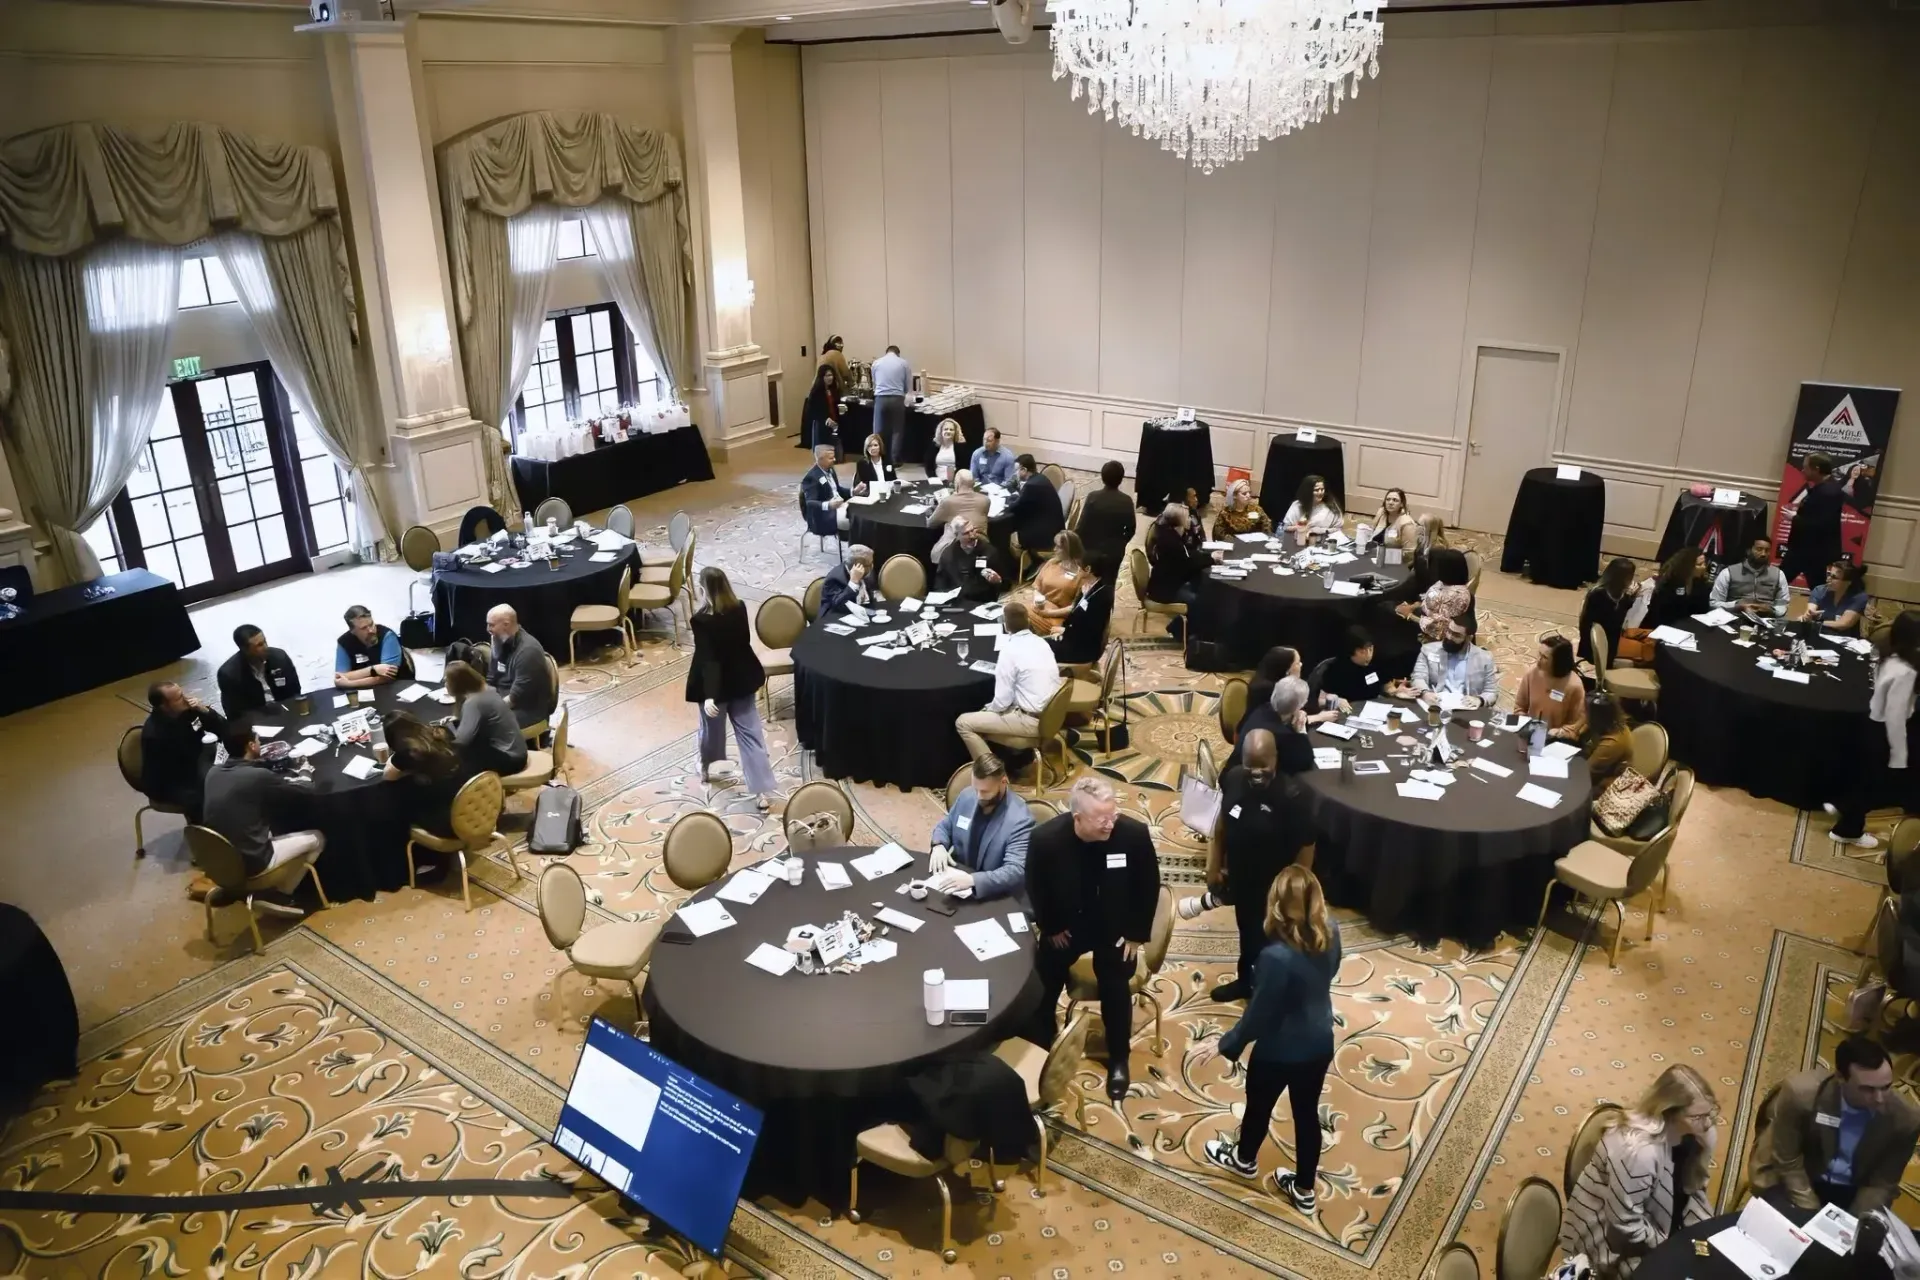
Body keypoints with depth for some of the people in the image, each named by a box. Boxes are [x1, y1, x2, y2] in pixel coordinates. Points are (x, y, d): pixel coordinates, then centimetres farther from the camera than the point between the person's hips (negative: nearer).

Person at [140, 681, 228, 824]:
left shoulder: (186, 709, -10)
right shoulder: (154, 734, -28)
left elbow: (223, 730, -6)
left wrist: (205, 711, -22)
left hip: (194, 760, 8)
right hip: (168, 785, -8)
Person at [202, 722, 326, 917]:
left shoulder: (213, 773, -1)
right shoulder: (258, 776, -21)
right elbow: (305, 794, -7)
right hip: (251, 862, -7)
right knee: (317, 838, 11)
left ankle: (266, 890, 21)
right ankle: (280, 895, 13)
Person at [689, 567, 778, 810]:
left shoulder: (702, 620, -22)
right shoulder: (739, 609, -7)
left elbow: (707, 659, -26)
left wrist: (709, 695, -27)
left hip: (717, 684, -4)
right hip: (742, 680, 4)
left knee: (711, 727, 22)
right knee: (751, 733, 4)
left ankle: (706, 769, 50)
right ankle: (764, 792, -1)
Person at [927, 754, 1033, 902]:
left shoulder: (1019, 820, -20)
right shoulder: (967, 796, -2)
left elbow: (1016, 872, -28)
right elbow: (945, 826, 14)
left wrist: (972, 880, -40)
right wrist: (938, 845, -9)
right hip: (957, 876, 5)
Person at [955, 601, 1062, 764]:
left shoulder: (1010, 651, -18)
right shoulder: (1041, 642, 5)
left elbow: (1002, 701, -15)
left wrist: (988, 708, 6)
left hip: (1033, 720, -8)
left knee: (963, 723, -3)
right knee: (989, 710, 29)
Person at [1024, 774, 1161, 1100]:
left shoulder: (1134, 833, -28)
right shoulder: (1045, 838, -29)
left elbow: (1149, 886, -11)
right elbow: (1035, 888, -9)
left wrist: (1137, 934, -7)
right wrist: (1050, 928, -4)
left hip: (1116, 929, -1)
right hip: (1064, 927, 1)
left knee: (1115, 989, -3)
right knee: (1040, 986, 7)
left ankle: (1118, 1058, 23)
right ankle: (1040, 1048, 34)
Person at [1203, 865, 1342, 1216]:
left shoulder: (1277, 957, -36)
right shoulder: (1330, 933, -16)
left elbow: (1259, 1013, -23)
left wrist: (1230, 1044, -7)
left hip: (1280, 1051, -5)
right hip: (1319, 1044, 5)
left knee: (1259, 1107, 23)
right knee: (1307, 1113, 23)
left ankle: (1244, 1159, 52)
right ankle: (1304, 1190, 42)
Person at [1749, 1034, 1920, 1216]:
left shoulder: (1905, 1119, -20)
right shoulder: (1800, 1093, -28)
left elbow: (1882, 1184, -7)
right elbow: (1788, 1165, -16)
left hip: (1852, 1194, 3)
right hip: (1791, 1180, -3)